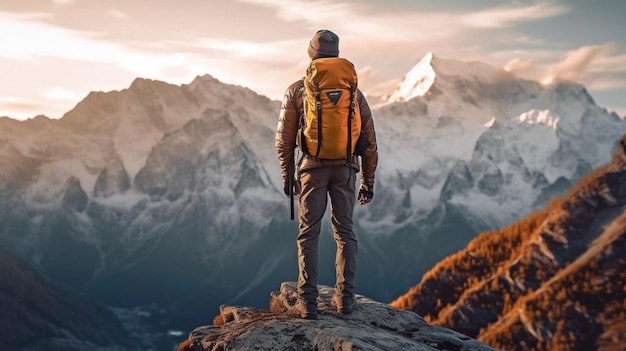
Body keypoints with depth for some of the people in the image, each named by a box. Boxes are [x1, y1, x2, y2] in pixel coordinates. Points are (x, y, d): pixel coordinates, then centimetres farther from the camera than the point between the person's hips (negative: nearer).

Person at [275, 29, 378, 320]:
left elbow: (284, 140, 2)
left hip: (312, 168, -2)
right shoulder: (353, 91, 6)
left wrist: (286, 176, 14)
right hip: (346, 169, 2)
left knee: (308, 235, 6)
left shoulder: (296, 91, 1)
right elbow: (369, 141, 7)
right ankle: (345, 297, 13)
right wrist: (368, 182, 15)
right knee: (345, 232, 13)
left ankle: (308, 303, 4)